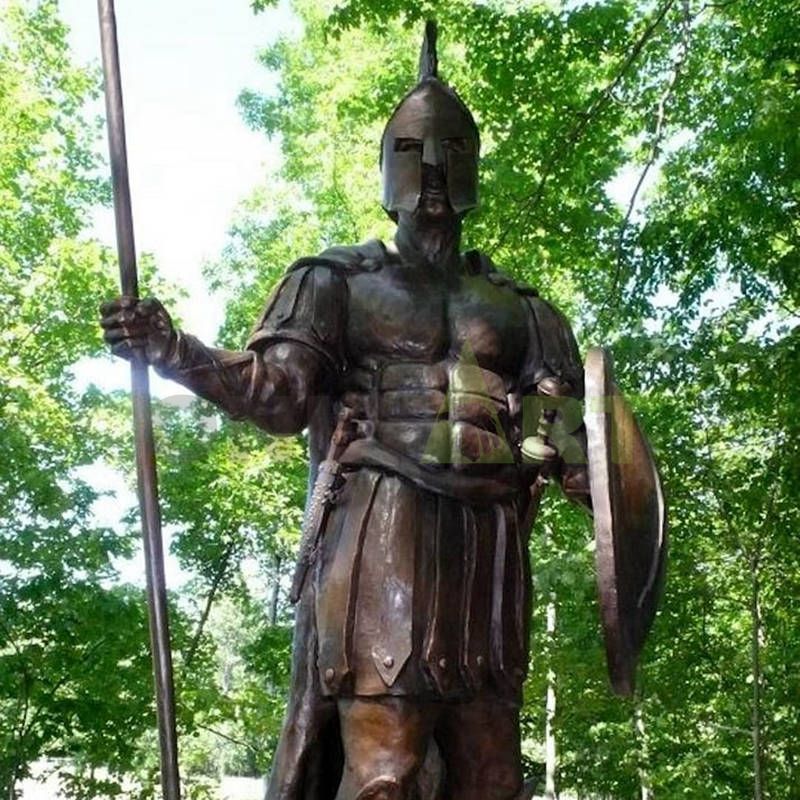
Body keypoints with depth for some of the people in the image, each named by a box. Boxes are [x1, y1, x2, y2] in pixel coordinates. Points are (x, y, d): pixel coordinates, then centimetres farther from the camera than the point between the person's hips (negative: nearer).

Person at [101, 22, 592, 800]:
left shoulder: (517, 309, 22)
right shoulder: (339, 282, 13)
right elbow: (278, 393, 1)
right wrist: (172, 350, -14)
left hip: (487, 544, 4)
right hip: (382, 533, -4)